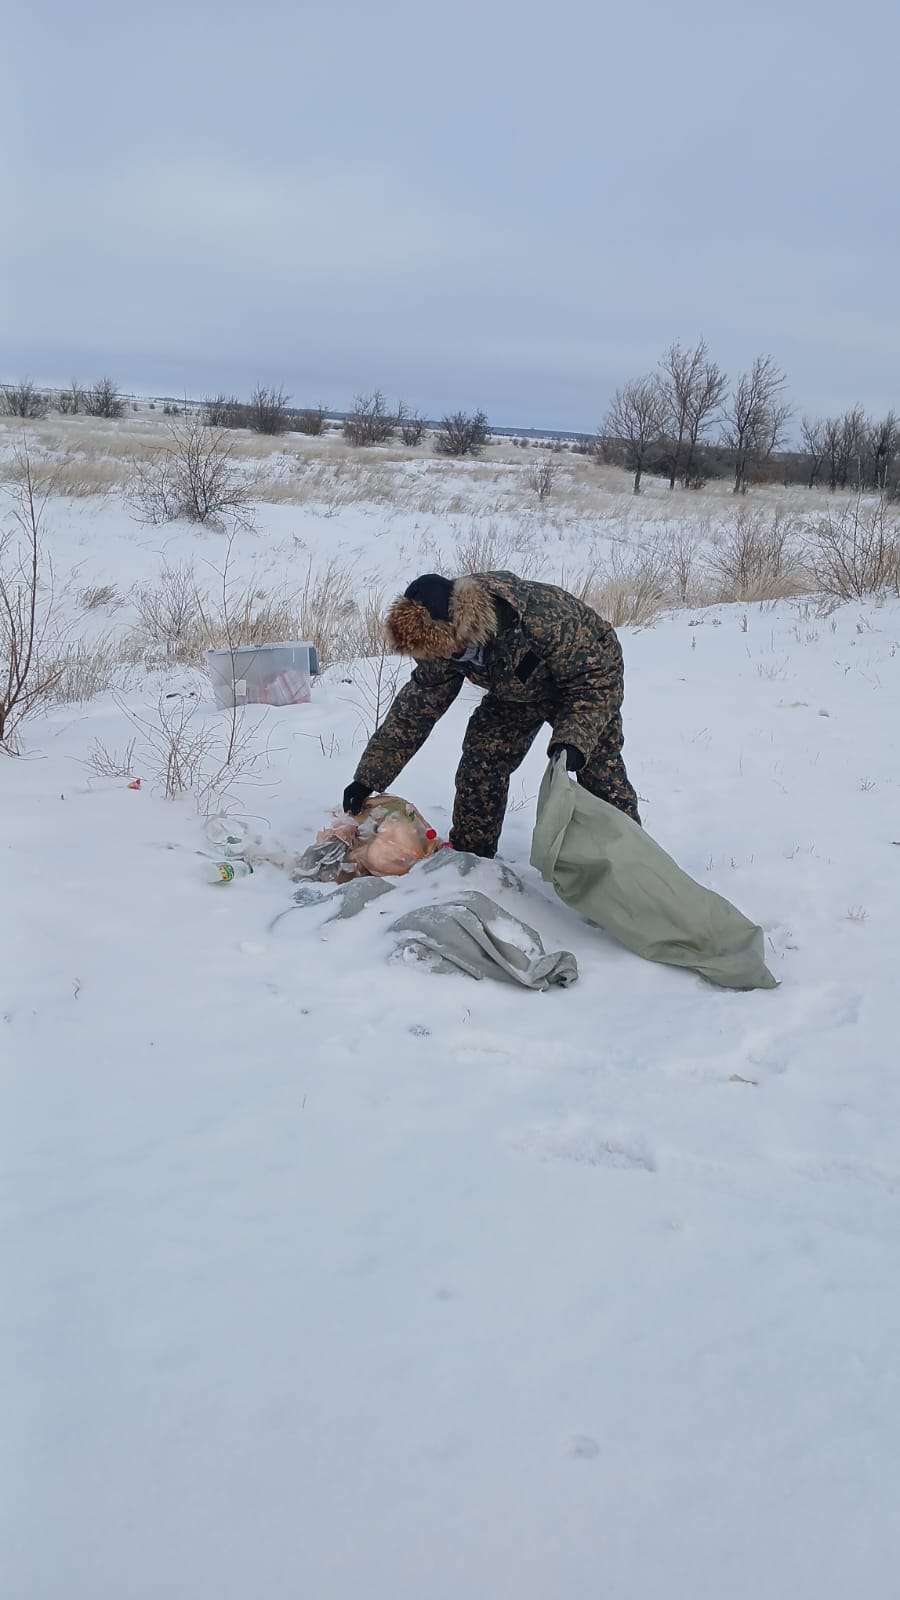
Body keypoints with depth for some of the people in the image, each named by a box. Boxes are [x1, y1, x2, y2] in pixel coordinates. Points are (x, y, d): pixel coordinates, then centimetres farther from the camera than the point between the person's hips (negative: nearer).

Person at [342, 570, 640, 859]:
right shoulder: (441, 638, -25)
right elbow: (417, 705, -15)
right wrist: (369, 777, -17)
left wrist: (574, 740, -49)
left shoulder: (542, 616, -45)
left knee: (600, 771, -13)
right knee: (479, 763, -6)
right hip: (517, 690, 5)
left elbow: (597, 681, -34)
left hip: (587, 671, -5)